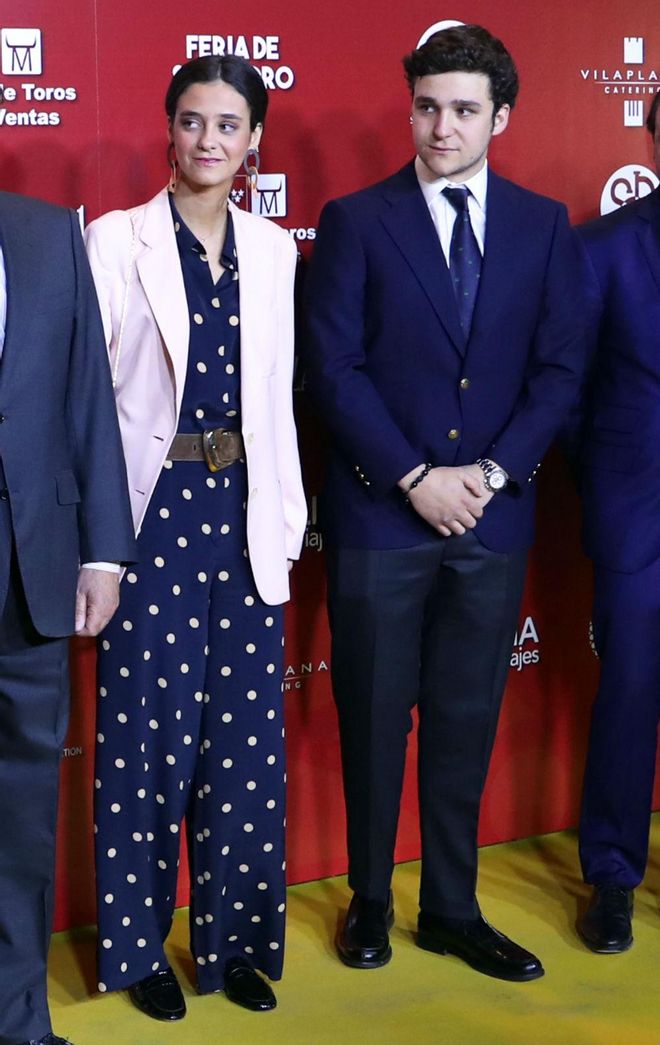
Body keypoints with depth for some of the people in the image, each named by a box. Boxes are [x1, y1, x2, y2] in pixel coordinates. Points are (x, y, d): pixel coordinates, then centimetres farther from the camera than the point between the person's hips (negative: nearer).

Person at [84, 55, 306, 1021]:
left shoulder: (274, 250, 10)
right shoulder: (117, 241, -2)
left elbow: (277, 391, 13)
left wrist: (286, 516, 8)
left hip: (243, 511, 4)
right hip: (151, 510, -3)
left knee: (246, 732, 7)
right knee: (147, 729, 4)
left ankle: (236, 938, 23)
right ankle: (138, 944, 20)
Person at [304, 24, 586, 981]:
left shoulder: (544, 227, 7)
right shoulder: (357, 220, -1)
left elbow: (559, 369, 3)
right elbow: (335, 368, -6)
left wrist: (492, 472, -10)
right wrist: (415, 478, -13)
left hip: (493, 519, 2)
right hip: (380, 517, -2)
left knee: (466, 724, 10)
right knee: (374, 722, 8)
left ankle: (452, 910, 25)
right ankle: (370, 903, 25)